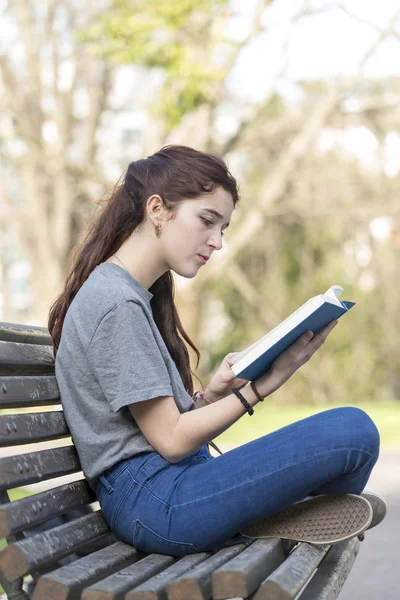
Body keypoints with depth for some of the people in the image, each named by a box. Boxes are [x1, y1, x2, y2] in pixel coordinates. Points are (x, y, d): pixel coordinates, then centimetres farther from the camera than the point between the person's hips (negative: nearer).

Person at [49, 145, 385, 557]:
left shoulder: (134, 295, 16)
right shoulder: (116, 303, -14)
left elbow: (166, 418, 12)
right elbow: (171, 440, -15)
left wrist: (211, 394, -4)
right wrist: (262, 385, -13)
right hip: (151, 498, -10)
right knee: (354, 431, -17)